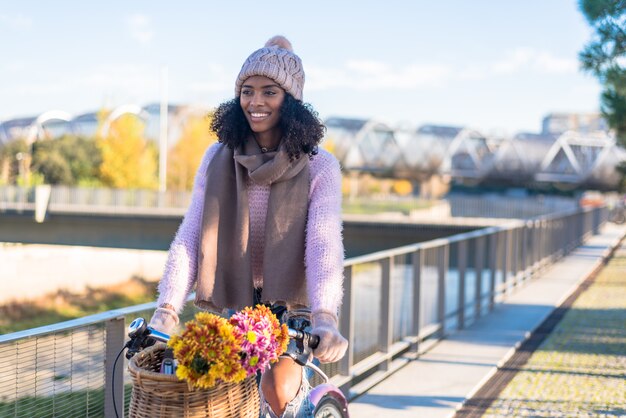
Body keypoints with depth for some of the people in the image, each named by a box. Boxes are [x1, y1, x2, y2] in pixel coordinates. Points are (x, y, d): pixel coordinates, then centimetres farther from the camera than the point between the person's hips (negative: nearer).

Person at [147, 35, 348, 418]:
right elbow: (189, 238, -8)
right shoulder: (218, 158, -3)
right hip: (226, 303, 2)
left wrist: (325, 317, -39)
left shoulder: (320, 167, -11)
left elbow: (324, 243, -23)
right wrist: (167, 309, -21)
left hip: (287, 304, -2)